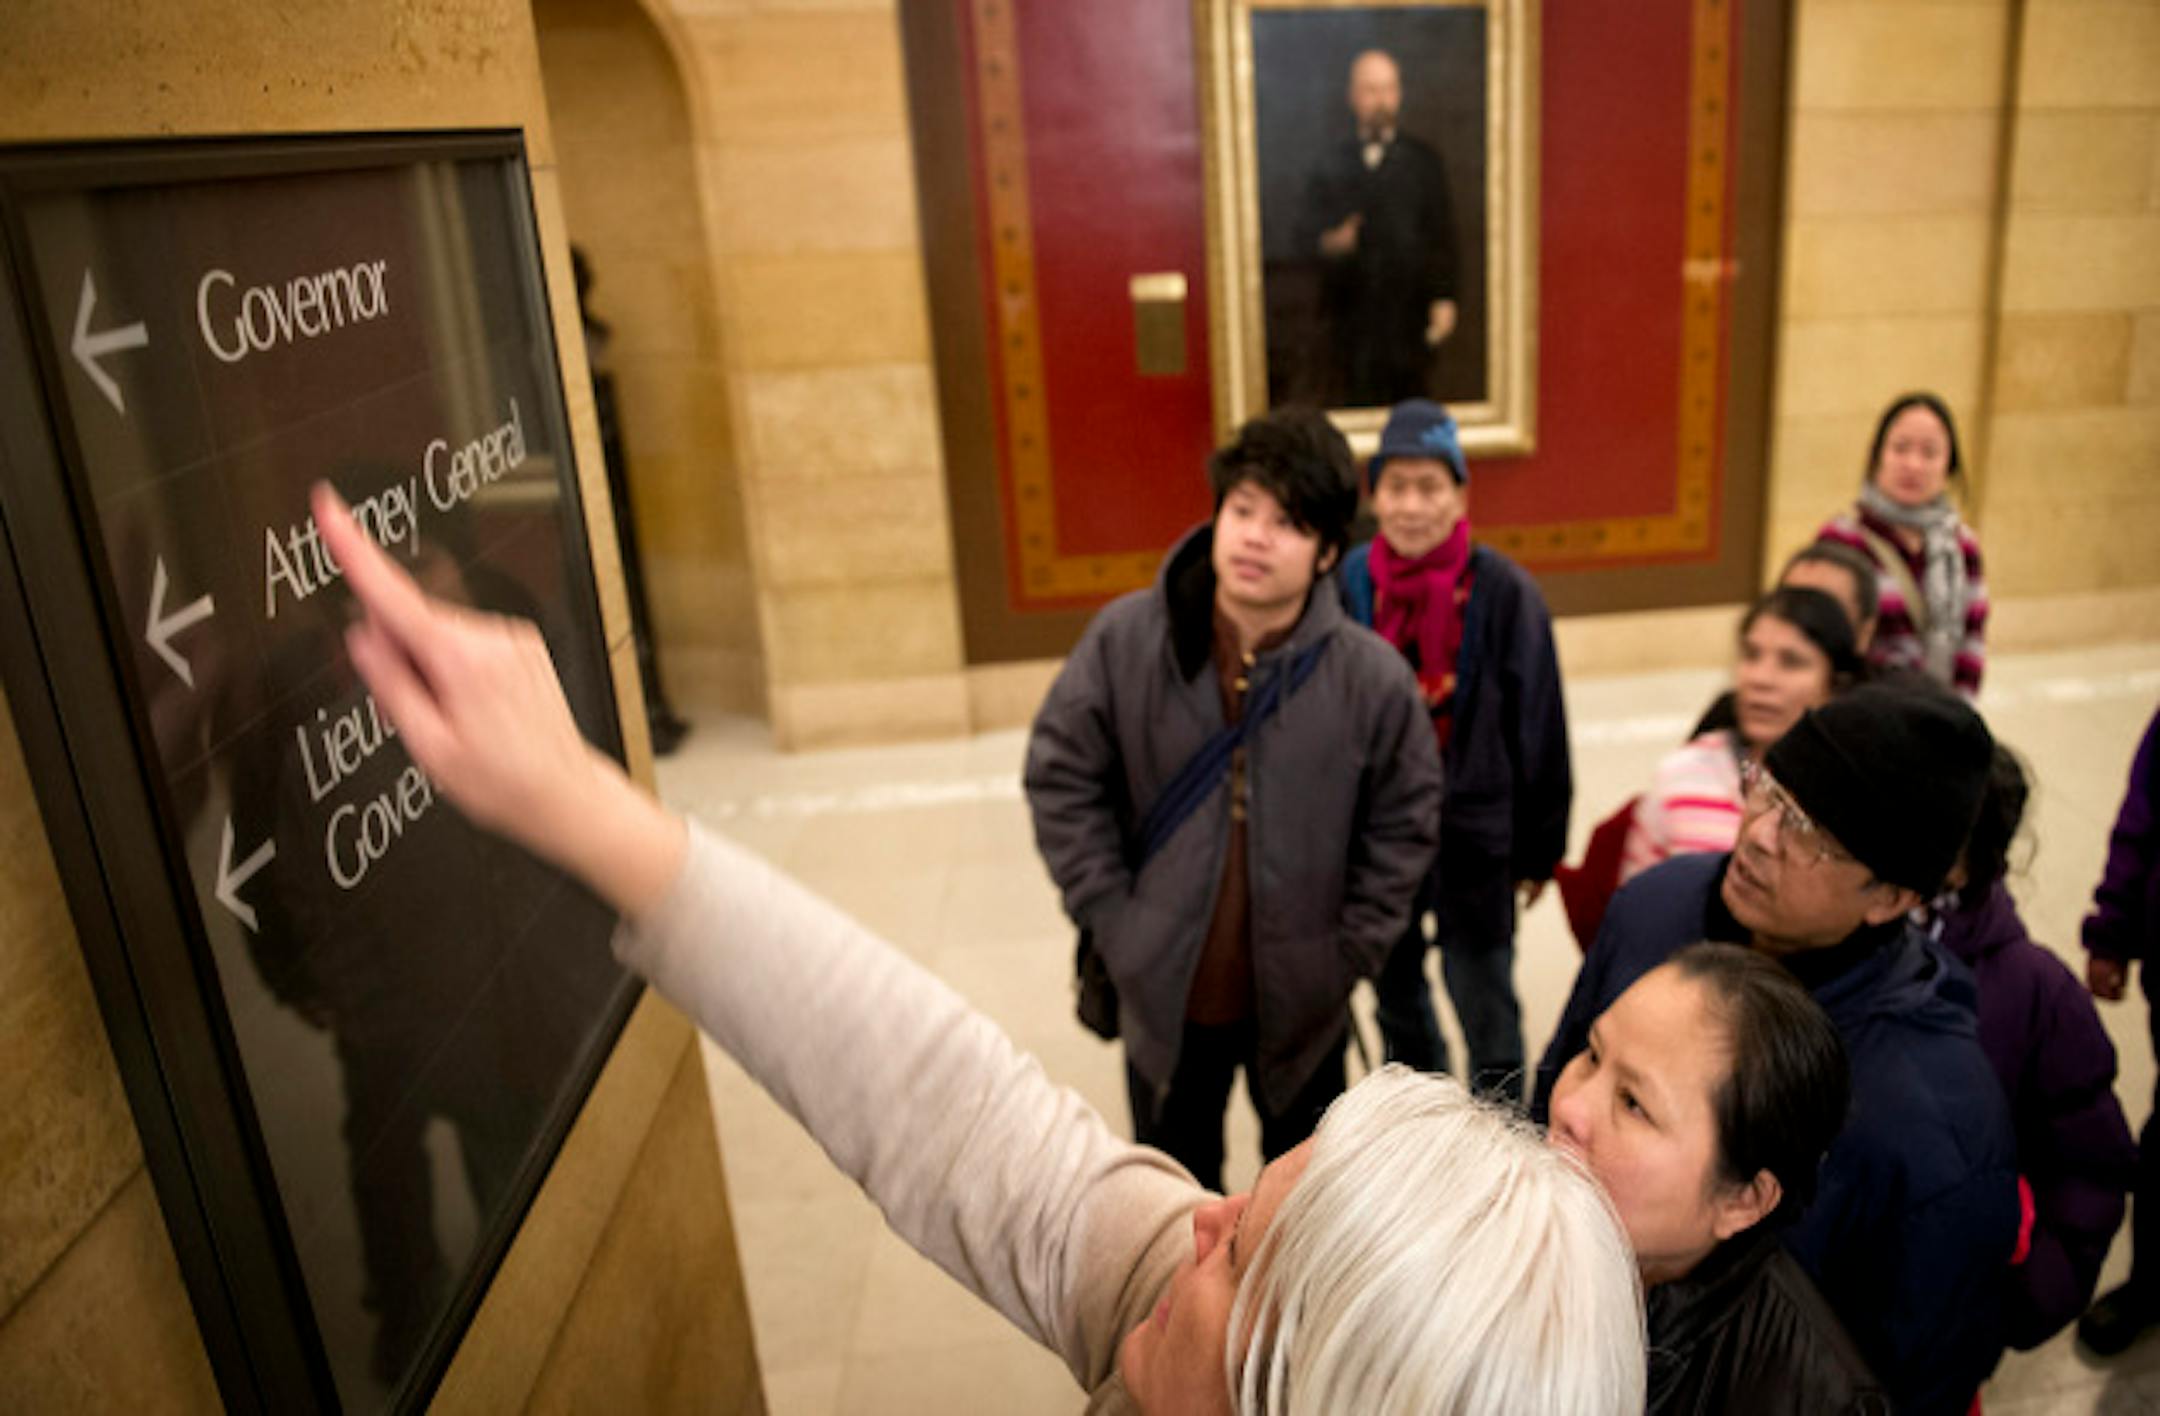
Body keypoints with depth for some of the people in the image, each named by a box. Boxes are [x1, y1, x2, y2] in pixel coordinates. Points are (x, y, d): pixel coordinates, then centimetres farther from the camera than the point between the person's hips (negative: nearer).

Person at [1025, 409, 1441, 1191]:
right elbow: (1061, 778, -6)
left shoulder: (1373, 675, -17)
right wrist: (1113, 920, -9)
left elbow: (1405, 825, -5)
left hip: (1301, 999, 0)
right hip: (1166, 988, 1)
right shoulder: (1125, 638, -15)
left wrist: (1346, 956, -7)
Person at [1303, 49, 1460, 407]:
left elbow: (1442, 233, 5)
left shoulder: (1423, 159, 9)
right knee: (1356, 410, -2)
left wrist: (1444, 298, -4)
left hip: (1409, 307, 0)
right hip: (1351, 307, 0)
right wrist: (1328, 242, -16)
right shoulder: (1330, 163, 9)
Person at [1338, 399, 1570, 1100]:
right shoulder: (1349, 583, -8)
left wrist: (1537, 849, -2)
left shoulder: (1503, 591, -14)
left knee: (1485, 1005, 7)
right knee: (1397, 998, 21)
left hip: (1473, 836, -3)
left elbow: (1539, 728, -6)